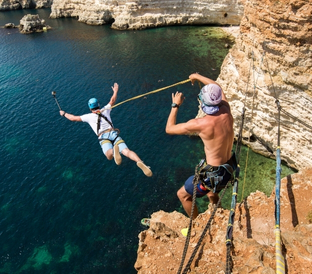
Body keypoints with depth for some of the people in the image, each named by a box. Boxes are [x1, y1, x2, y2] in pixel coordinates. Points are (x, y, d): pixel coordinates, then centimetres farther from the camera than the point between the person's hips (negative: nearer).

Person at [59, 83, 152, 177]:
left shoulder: (89, 116, 18)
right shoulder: (105, 110, 25)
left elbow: (74, 118, 25)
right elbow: (113, 100, 41)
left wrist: (64, 113, 43)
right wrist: (115, 91, 57)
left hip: (103, 137, -2)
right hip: (114, 133, 2)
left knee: (109, 156, -25)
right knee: (127, 152, -17)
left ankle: (114, 151, -61)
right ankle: (139, 162, -46)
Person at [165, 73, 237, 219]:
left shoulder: (200, 124, -29)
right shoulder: (226, 111, -11)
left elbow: (169, 128, -14)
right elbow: (217, 87, 11)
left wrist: (175, 105, -3)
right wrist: (197, 76, 23)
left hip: (213, 174, -7)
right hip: (229, 168, 7)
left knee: (183, 195, 17)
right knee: (212, 193, 36)